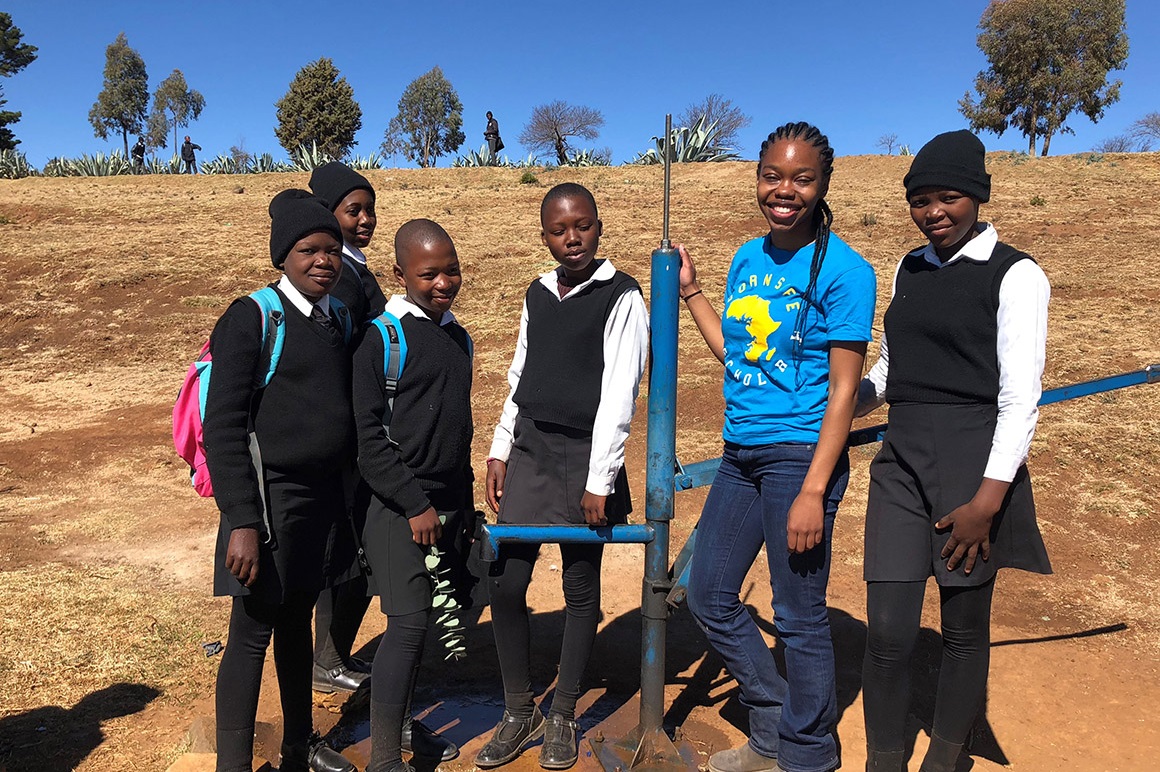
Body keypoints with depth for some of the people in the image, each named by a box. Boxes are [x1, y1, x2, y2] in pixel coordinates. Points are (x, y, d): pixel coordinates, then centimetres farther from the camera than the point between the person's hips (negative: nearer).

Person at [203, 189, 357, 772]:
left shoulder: (340, 318, 8)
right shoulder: (251, 318, -11)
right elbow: (223, 426, -14)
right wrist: (241, 522, -19)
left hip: (327, 496, 7)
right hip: (272, 498, -6)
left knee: (297, 621, 20)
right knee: (253, 632, 2)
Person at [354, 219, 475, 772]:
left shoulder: (458, 338, 11)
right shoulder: (382, 338, -11)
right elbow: (369, 437, -14)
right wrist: (415, 505, -15)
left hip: (449, 505, 7)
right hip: (399, 506, -7)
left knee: (423, 620, 13)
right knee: (409, 623, -8)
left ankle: (399, 721, 31)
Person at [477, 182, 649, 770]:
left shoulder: (621, 296, -6)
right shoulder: (538, 294, 12)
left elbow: (619, 392, -11)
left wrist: (600, 480, -14)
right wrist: (500, 451, 10)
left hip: (585, 456, -5)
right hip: (528, 450, 5)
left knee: (581, 589, 6)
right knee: (504, 583, 1)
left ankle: (563, 718, 24)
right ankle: (518, 712, 20)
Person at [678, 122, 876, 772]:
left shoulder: (844, 269, -9)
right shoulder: (747, 259, 11)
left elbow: (844, 388, -12)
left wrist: (813, 490, -17)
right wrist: (690, 290, 15)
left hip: (800, 454, -7)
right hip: (740, 453, 8)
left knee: (800, 616, 5)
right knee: (710, 595, 15)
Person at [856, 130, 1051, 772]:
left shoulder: (1015, 276, -4)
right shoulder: (910, 269, 14)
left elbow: (1020, 396, -10)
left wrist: (988, 498, -15)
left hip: (973, 466, -4)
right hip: (902, 462, 4)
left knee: (964, 629, 9)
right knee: (887, 631, 0)